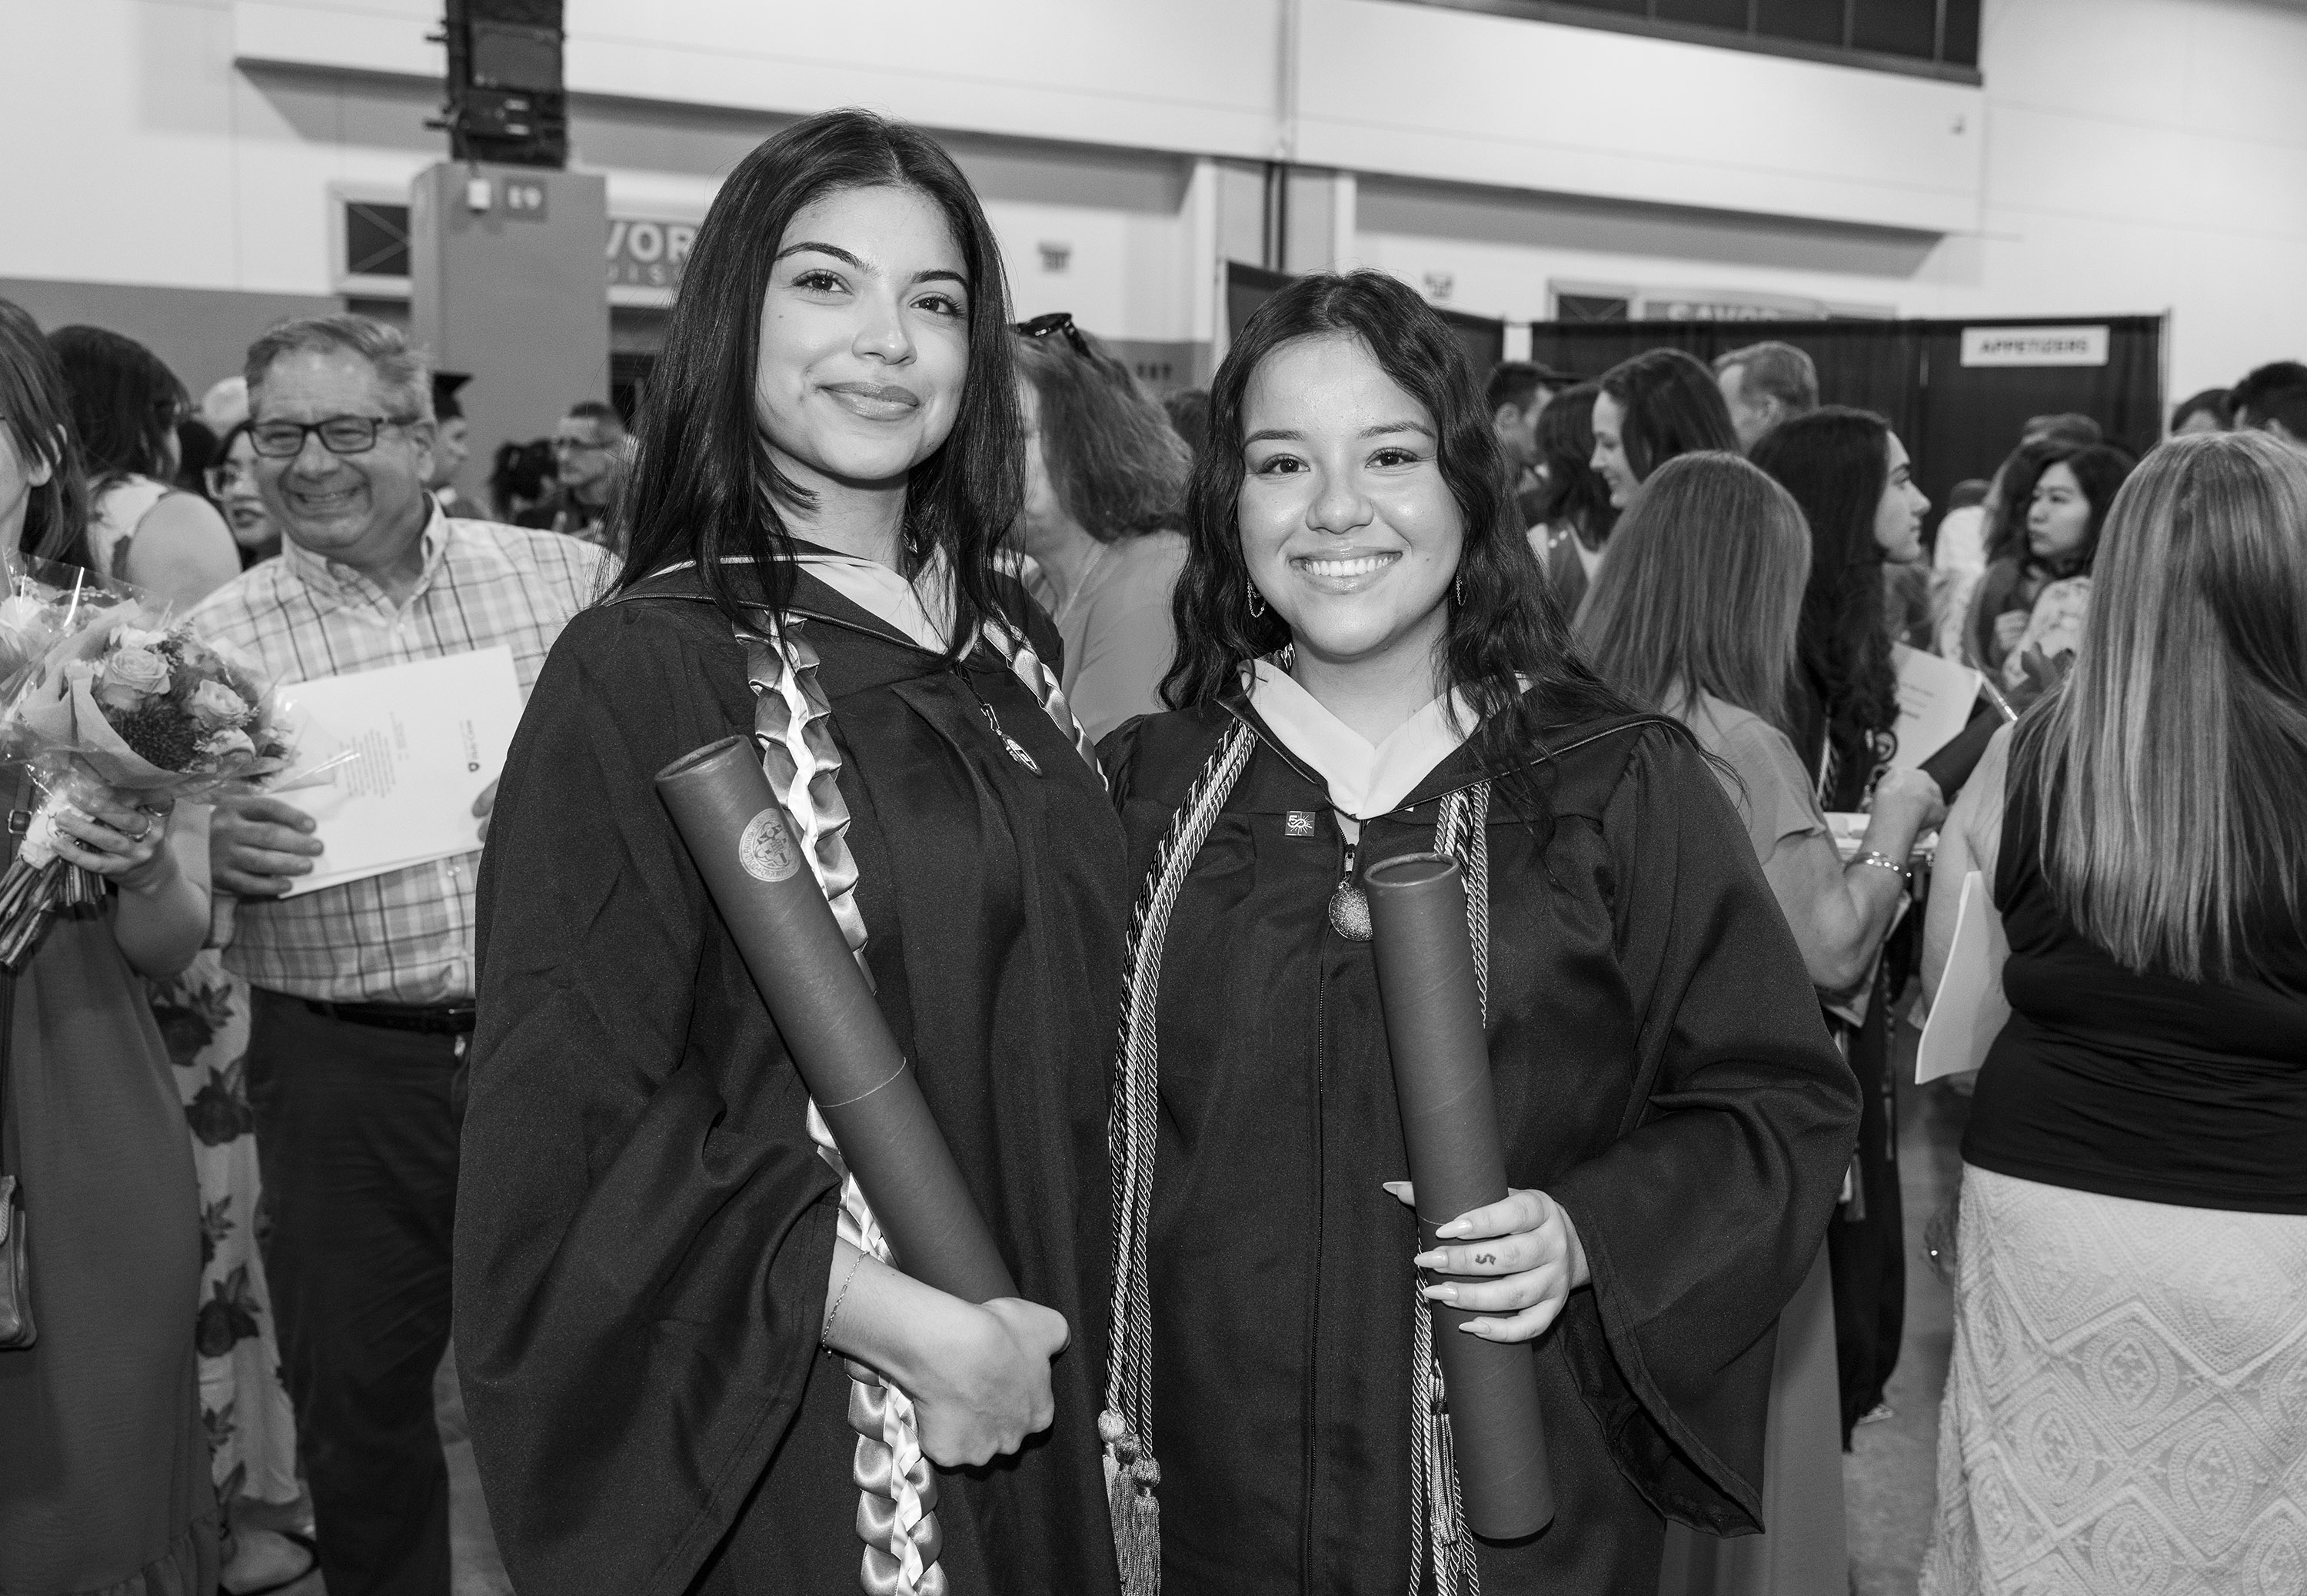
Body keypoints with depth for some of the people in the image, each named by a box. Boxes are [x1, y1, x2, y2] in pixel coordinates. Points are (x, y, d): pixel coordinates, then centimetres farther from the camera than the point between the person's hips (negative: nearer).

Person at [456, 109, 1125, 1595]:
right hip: (782, 1424, -6)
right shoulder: (644, 671, -14)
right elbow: (565, 1124, -17)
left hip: (1029, 1383, 6)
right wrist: (897, 1320, -22)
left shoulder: (1005, 645, 4)